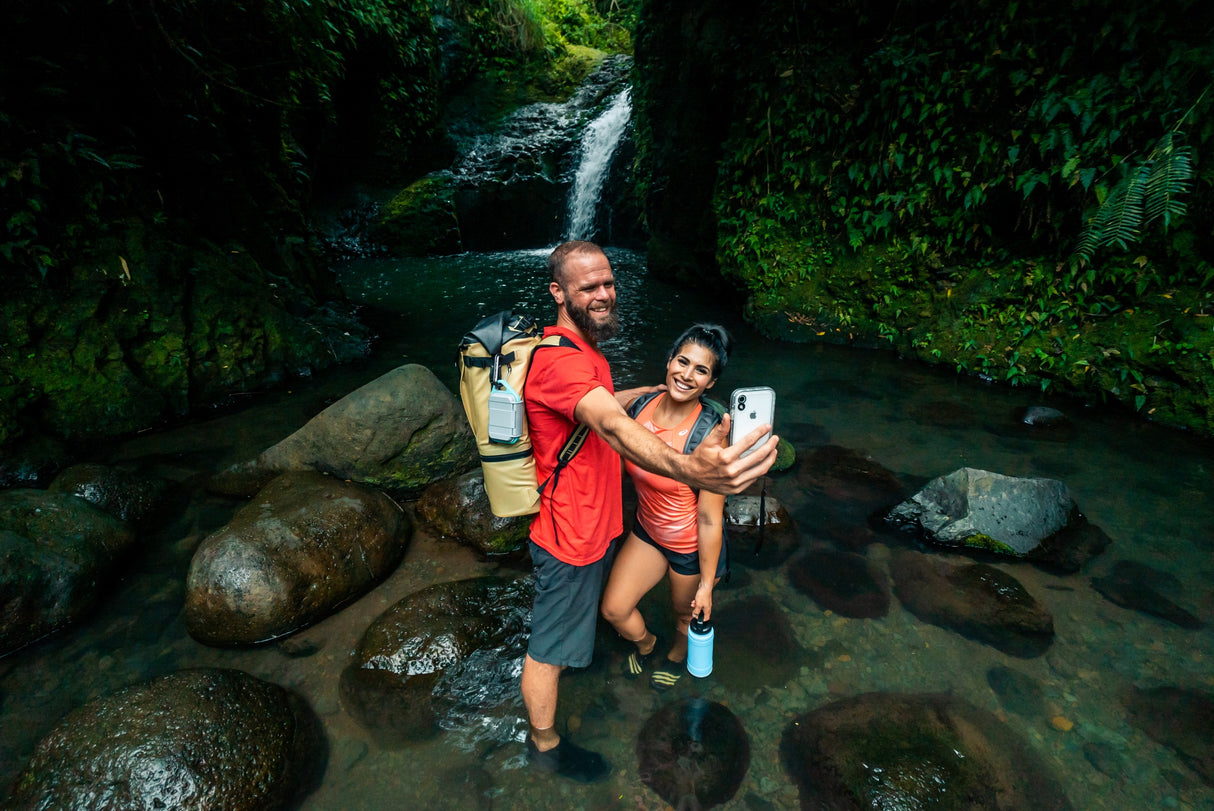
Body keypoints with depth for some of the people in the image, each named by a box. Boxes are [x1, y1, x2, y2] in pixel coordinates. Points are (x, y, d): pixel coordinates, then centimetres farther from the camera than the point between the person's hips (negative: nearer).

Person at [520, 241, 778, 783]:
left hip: (594, 519, 9)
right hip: (570, 533, -9)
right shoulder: (558, 359, -30)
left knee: (581, 609, 34)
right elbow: (611, 425, -49)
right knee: (551, 646, 13)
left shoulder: (583, 348, 5)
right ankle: (545, 744, 35)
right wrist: (688, 470, -65)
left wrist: (653, 390, 18)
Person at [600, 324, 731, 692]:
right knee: (614, 609, 12)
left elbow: (710, 518, -23)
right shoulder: (641, 406, -13)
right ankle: (646, 644, 48)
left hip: (692, 545, -5)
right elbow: (626, 466, 4)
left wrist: (707, 585, -14)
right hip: (647, 530, 5)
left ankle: (677, 656, 59)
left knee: (686, 613, 22)